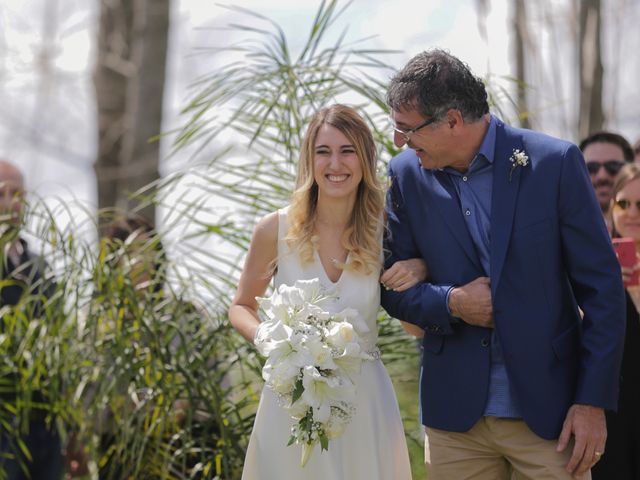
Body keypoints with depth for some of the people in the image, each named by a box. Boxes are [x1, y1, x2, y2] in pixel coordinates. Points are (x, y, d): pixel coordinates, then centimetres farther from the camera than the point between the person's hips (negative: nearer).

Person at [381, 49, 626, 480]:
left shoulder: (554, 162, -8)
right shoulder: (407, 175, 1)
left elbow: (601, 286, -4)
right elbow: (393, 287, 9)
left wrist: (594, 401, -8)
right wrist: (450, 302, -12)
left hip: (549, 410, -2)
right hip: (456, 414, 3)